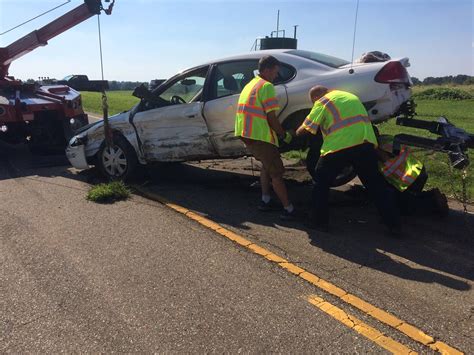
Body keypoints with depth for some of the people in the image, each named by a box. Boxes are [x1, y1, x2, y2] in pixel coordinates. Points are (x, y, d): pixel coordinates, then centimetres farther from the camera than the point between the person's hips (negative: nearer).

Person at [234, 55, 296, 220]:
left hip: (247, 134, 9)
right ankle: (289, 209, 2)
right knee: (276, 172, -2)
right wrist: (284, 135, -1)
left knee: (266, 164, 24)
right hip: (259, 136, -9)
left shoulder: (251, 84, 20)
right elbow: (271, 118, -15)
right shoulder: (266, 86, -10)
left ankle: (265, 200, 24)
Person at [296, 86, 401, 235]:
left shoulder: (322, 102, 7)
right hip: (366, 143, 6)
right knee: (376, 183, 15)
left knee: (321, 182, 13)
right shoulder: (350, 95, 27)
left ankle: (320, 222, 16)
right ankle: (394, 224, 17)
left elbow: (306, 128, 5)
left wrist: (296, 133, 25)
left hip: (339, 146, -5)